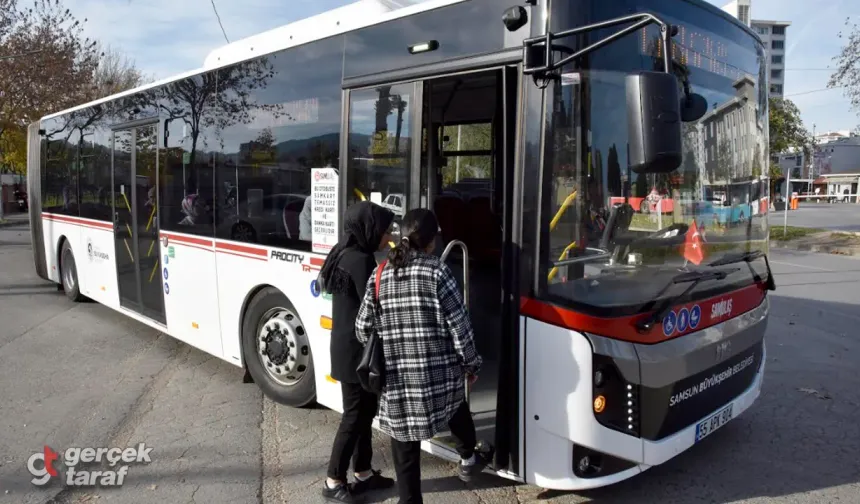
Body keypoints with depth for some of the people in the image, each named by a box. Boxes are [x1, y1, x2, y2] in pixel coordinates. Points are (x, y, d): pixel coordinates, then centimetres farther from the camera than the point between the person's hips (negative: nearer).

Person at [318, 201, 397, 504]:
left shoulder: (347, 254, 10)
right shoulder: (360, 260, -20)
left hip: (349, 346, 10)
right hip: (357, 350, -10)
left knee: (365, 411, 18)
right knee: (355, 415, 2)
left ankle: (362, 473, 30)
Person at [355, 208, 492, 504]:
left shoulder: (380, 274, 3)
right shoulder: (437, 271, -8)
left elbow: (363, 329, 6)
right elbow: (459, 325, -7)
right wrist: (471, 364, 7)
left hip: (395, 377, 2)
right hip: (437, 372, -2)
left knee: (404, 447, 13)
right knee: (455, 400, 32)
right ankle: (468, 459, 43)